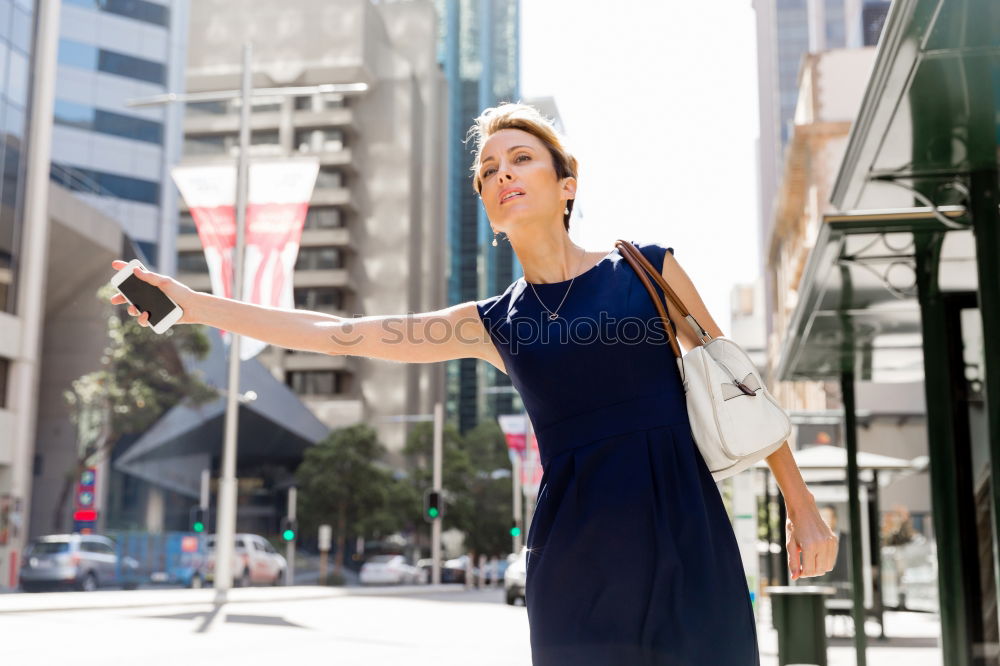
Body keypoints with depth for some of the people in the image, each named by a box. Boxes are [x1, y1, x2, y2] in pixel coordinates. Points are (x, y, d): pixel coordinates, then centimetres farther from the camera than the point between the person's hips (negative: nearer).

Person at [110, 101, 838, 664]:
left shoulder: (649, 269, 4)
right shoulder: (494, 323, 7)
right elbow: (337, 333, 6)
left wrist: (803, 507, 8)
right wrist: (193, 303, 3)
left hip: (687, 540, -1)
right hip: (575, 561, 1)